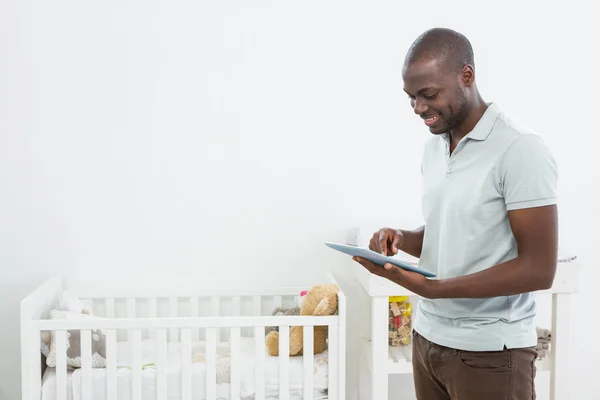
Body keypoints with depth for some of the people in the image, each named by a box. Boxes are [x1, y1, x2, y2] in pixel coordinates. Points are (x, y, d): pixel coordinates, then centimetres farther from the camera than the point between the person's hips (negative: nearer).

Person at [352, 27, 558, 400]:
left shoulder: (520, 149, -16)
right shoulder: (433, 147, 7)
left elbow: (539, 269, -19)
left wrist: (431, 288, -25)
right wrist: (402, 239, -5)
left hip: (489, 351, -6)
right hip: (428, 336, 6)